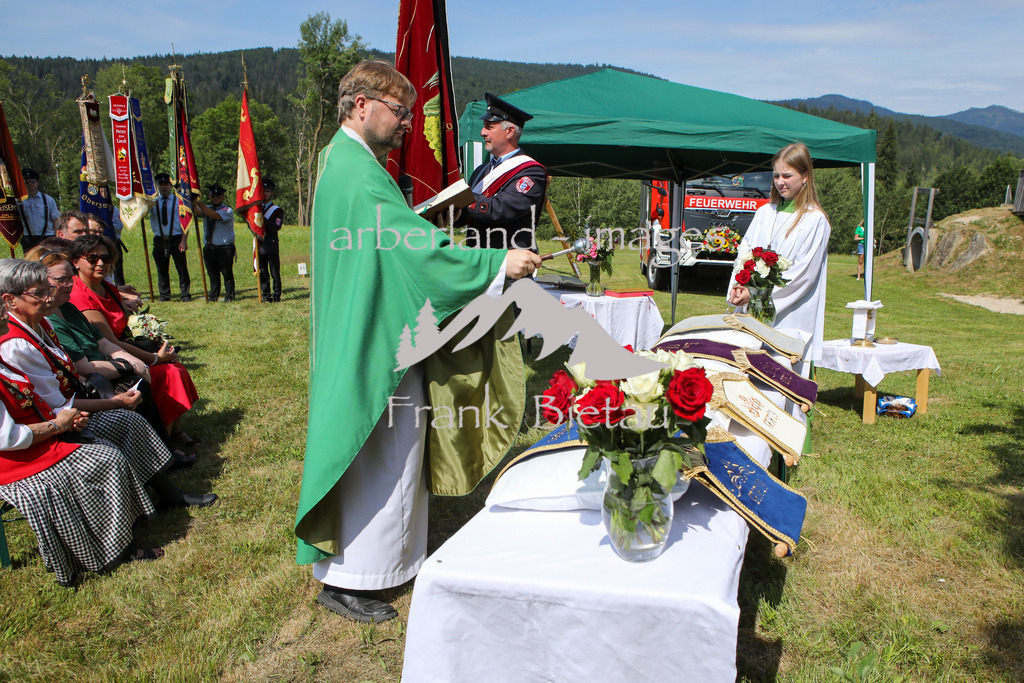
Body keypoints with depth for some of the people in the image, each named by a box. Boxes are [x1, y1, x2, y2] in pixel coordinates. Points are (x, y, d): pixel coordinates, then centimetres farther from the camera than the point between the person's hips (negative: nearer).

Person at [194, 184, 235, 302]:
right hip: (209, 247, 5)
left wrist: (199, 203, -29)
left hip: (225, 248, -5)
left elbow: (215, 215, -25)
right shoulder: (207, 208, 14)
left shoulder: (227, 210, -6)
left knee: (227, 273, 0)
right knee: (213, 274, 10)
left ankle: (229, 296, 8)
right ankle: (213, 296, 17)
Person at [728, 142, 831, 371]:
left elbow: (803, 273, -11)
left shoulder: (815, 220, -4)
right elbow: (745, 251, 11)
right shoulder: (765, 212, 14)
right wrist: (738, 286, -9)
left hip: (790, 319, -5)